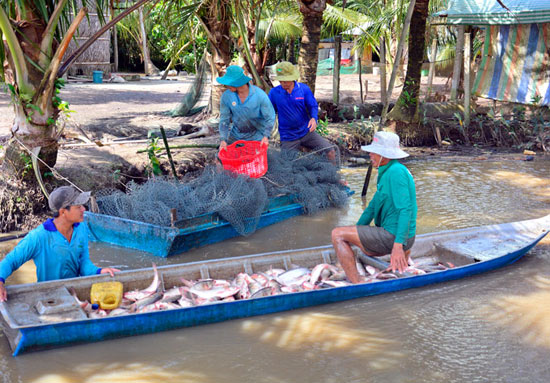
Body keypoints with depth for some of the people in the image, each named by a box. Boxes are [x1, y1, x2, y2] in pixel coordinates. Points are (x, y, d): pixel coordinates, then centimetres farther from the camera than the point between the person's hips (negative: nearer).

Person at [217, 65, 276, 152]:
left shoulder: (260, 95, -20)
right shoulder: (226, 96, -13)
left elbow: (270, 118, -13)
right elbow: (224, 120, -7)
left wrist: (266, 136, -26)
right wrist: (223, 140, -19)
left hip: (256, 136, -3)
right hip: (236, 135, 3)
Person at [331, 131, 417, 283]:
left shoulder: (396, 172, -18)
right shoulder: (386, 173, 14)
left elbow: (405, 210, -26)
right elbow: (373, 206, 20)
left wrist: (398, 244, -33)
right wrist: (353, 235, 19)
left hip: (392, 236, -11)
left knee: (337, 234, -14)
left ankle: (357, 286, -18)